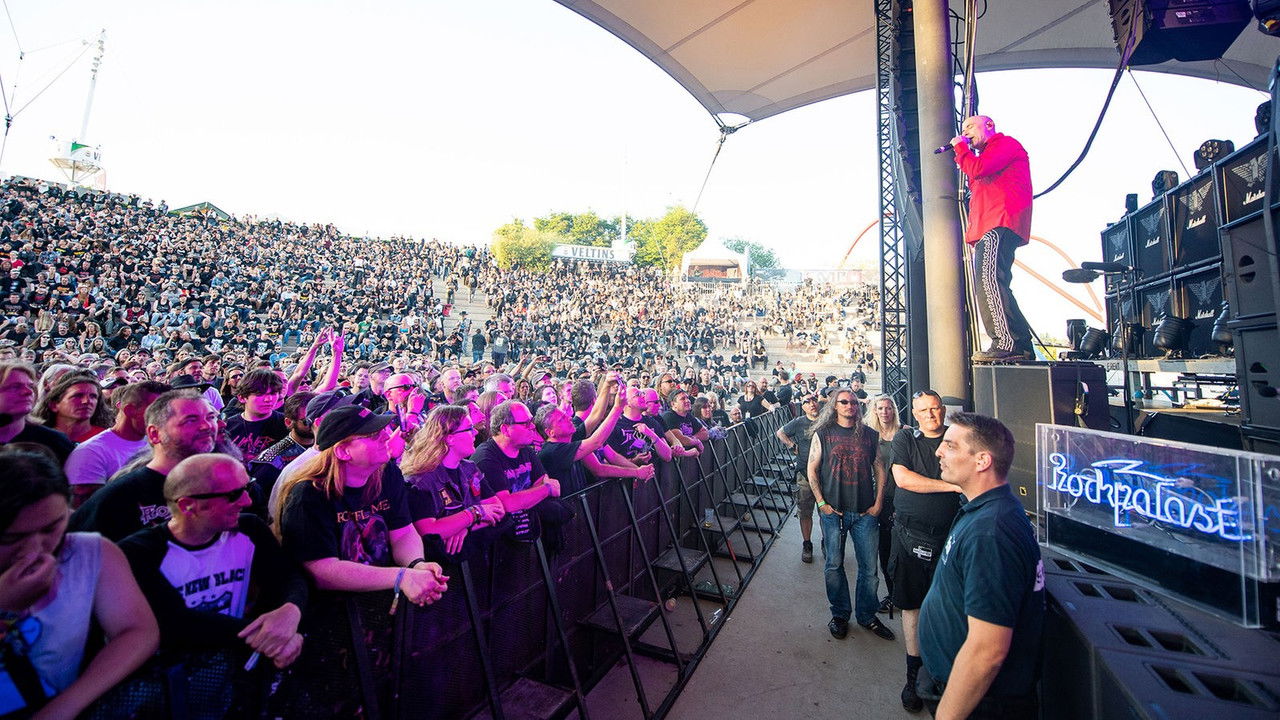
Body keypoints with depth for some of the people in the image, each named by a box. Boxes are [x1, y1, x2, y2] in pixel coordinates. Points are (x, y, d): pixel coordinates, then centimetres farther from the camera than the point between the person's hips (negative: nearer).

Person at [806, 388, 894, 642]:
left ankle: (867, 614, 29)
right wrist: (821, 503, -5)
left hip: (866, 512, 2)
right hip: (833, 511, -2)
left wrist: (878, 502, 2)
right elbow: (812, 470, 1)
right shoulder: (822, 434, 0)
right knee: (834, 565, 8)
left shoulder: (870, 435, 7)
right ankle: (840, 614, 26)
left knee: (869, 567, 9)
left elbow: (879, 469, 10)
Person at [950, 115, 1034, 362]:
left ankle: (1008, 343, -27)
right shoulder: (985, 156, 36)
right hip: (987, 230, 10)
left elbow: (977, 169, -10)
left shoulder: (1007, 144, 7)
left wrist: (960, 147, 5)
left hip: (1000, 225, -10)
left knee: (989, 279, -23)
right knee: (986, 285, 4)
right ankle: (1020, 346, 4)